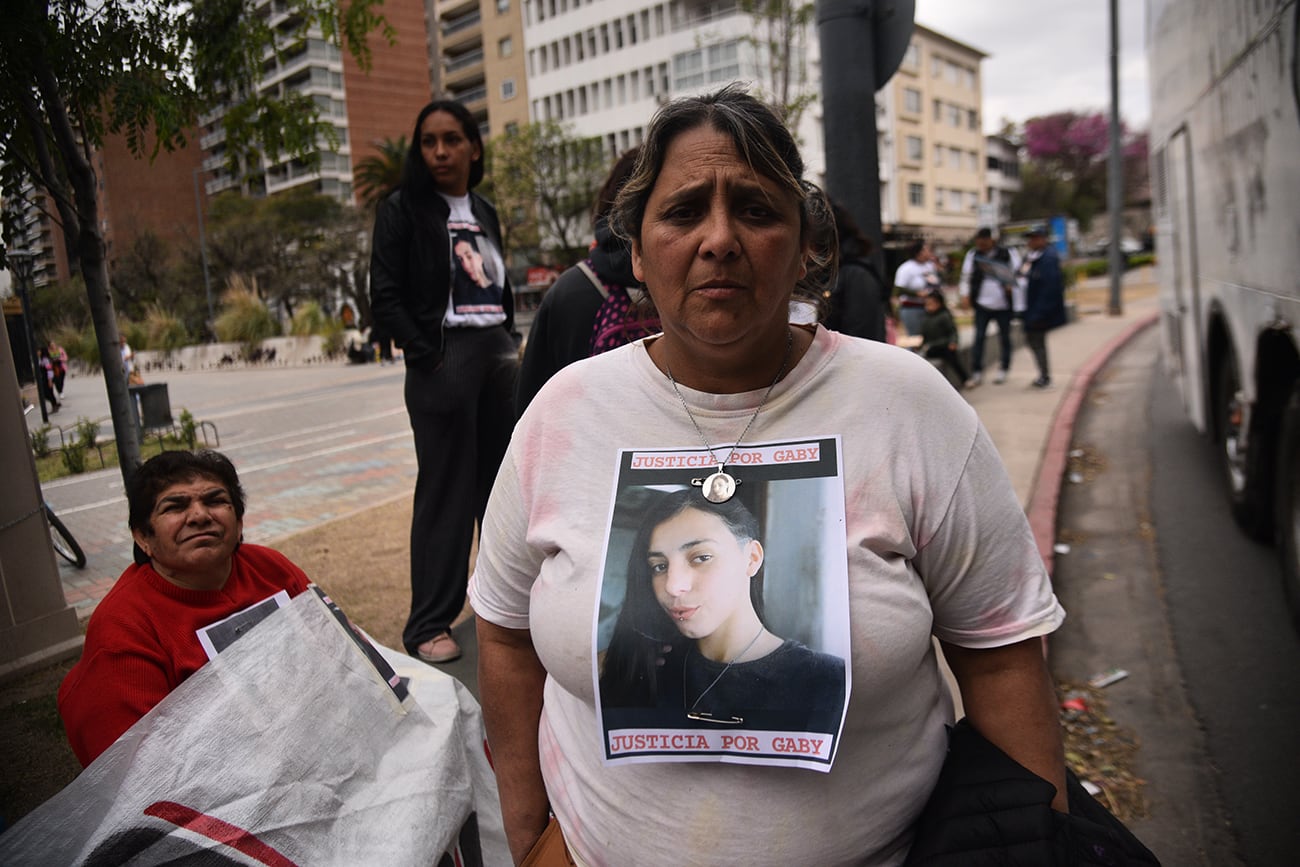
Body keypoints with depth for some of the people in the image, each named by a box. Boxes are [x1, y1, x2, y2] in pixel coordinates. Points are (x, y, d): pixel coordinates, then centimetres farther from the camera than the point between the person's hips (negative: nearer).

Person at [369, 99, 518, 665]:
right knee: (444, 491, -3)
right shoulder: (403, 210, 0)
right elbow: (385, 300, -7)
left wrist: (511, 344, 6)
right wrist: (429, 358, -14)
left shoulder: (484, 214, 16)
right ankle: (428, 624, 7)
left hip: (498, 354, 6)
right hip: (442, 358, -6)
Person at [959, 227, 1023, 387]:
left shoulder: (1008, 254, -5)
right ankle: (976, 372, 3)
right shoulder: (972, 254, 2)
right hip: (982, 303, 1)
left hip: (1004, 305, -1)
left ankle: (1003, 369, 25)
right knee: (978, 337, -2)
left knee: (1004, 337, 11)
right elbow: (966, 276, 6)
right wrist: (965, 296, -3)